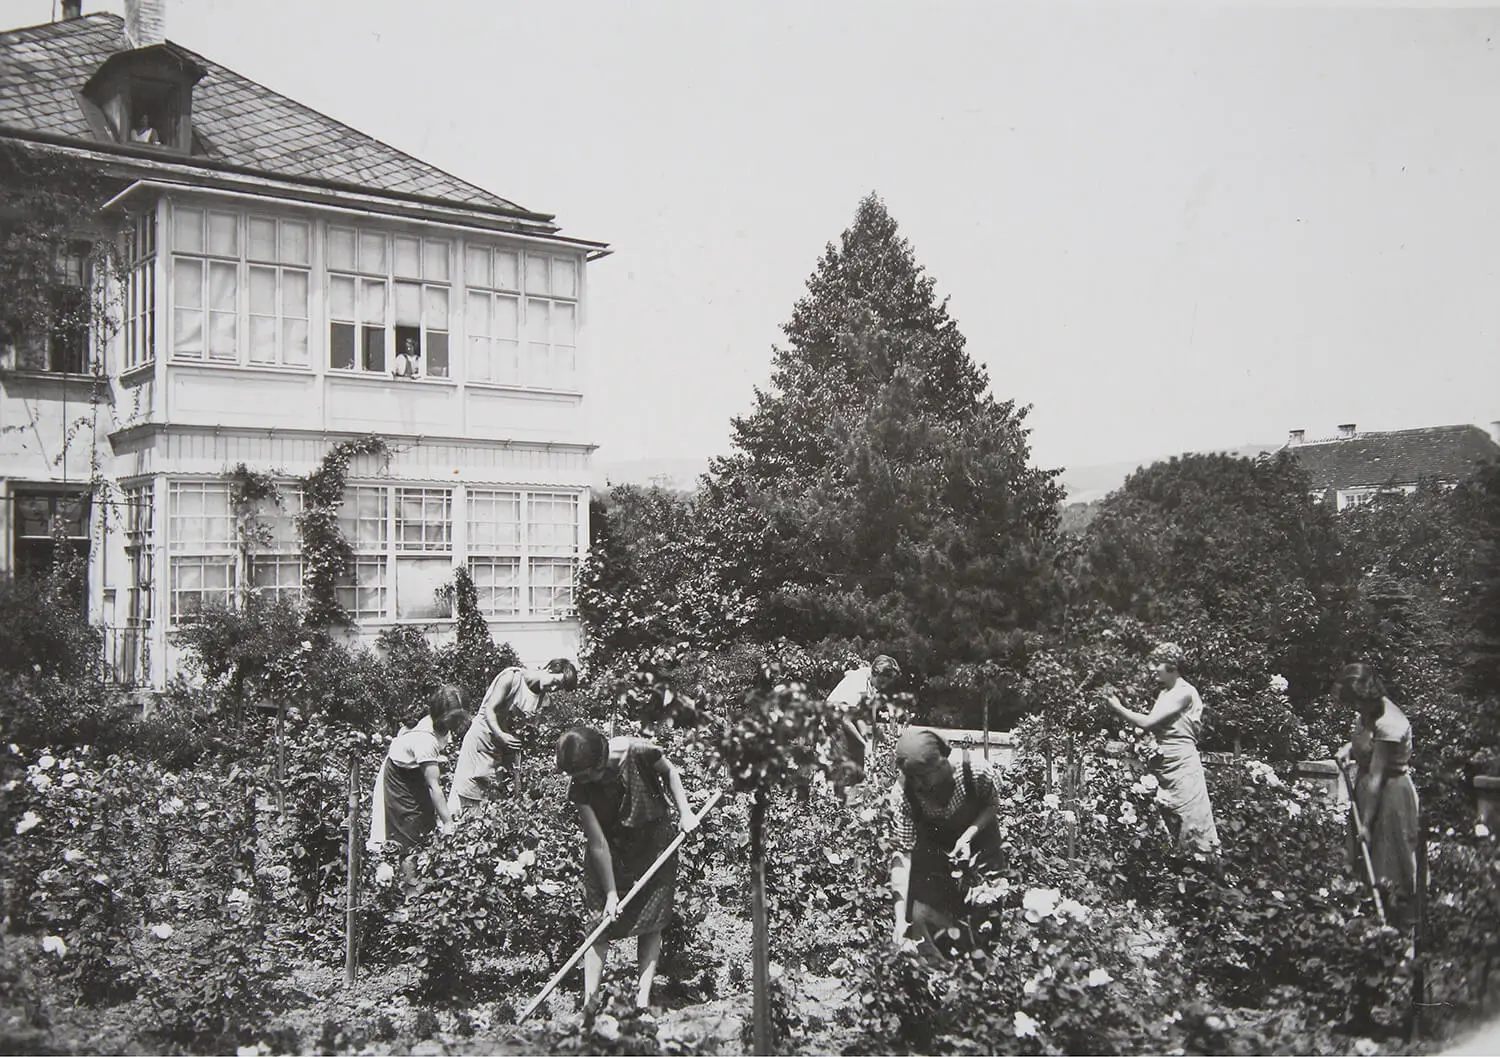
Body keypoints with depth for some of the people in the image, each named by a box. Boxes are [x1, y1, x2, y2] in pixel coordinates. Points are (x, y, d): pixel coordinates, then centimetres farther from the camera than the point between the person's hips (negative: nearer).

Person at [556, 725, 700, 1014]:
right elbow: (597, 843, -19)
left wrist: (684, 811, -12)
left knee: (652, 920, 0)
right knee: (601, 918, -5)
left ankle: (643, 998, 1)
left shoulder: (638, 752, -28)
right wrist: (610, 893, -17)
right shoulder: (580, 788, -23)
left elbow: (669, 771, -4)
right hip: (612, 848, 0)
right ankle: (589, 1000, -2)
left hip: (654, 840, 0)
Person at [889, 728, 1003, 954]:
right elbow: (903, 852, -26)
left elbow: (993, 805, -10)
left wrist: (969, 835, -29)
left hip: (977, 835, 0)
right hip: (931, 846, 1)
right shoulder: (902, 792, -30)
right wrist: (901, 918, -31)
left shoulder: (976, 771, -33)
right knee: (921, 914, -7)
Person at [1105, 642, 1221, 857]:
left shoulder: (1184, 692, -13)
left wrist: (1117, 708, -10)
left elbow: (1148, 722, -18)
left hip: (1181, 765, -9)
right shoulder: (1164, 692, 15)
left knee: (1194, 824, -5)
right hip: (1162, 768, 9)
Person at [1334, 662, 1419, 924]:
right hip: (1367, 785, 9)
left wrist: (1366, 823, -19)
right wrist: (1348, 749, -2)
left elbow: (1376, 777, -23)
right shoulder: (1366, 712, -1)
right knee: (1363, 855, 13)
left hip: (1390, 788, -9)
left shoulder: (1388, 724, -27)